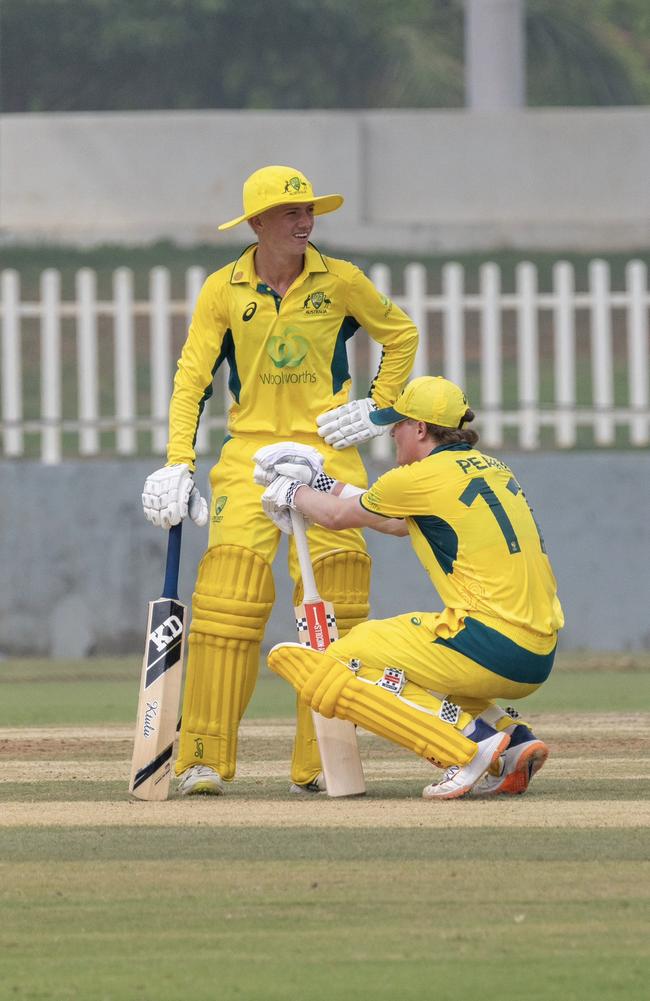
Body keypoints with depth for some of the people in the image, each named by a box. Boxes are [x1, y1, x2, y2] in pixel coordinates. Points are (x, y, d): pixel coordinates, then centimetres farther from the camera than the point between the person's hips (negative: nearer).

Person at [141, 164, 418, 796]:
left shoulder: (340, 283, 2)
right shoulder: (223, 291, 2)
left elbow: (401, 335, 17)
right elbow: (191, 380, 2)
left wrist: (379, 409, 7)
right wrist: (177, 465, -8)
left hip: (327, 451, 0)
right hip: (249, 451, 0)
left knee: (335, 596, -9)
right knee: (226, 598, -13)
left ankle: (319, 763, -5)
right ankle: (203, 760, -11)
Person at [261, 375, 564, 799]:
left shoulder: (422, 477, -4)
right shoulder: (492, 468, 19)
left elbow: (337, 517, 12)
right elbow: (399, 522, 34)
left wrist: (293, 493, 33)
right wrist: (320, 486, 42)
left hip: (489, 646, -8)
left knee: (333, 673, -2)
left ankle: (469, 740, -15)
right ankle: (514, 739, 10)